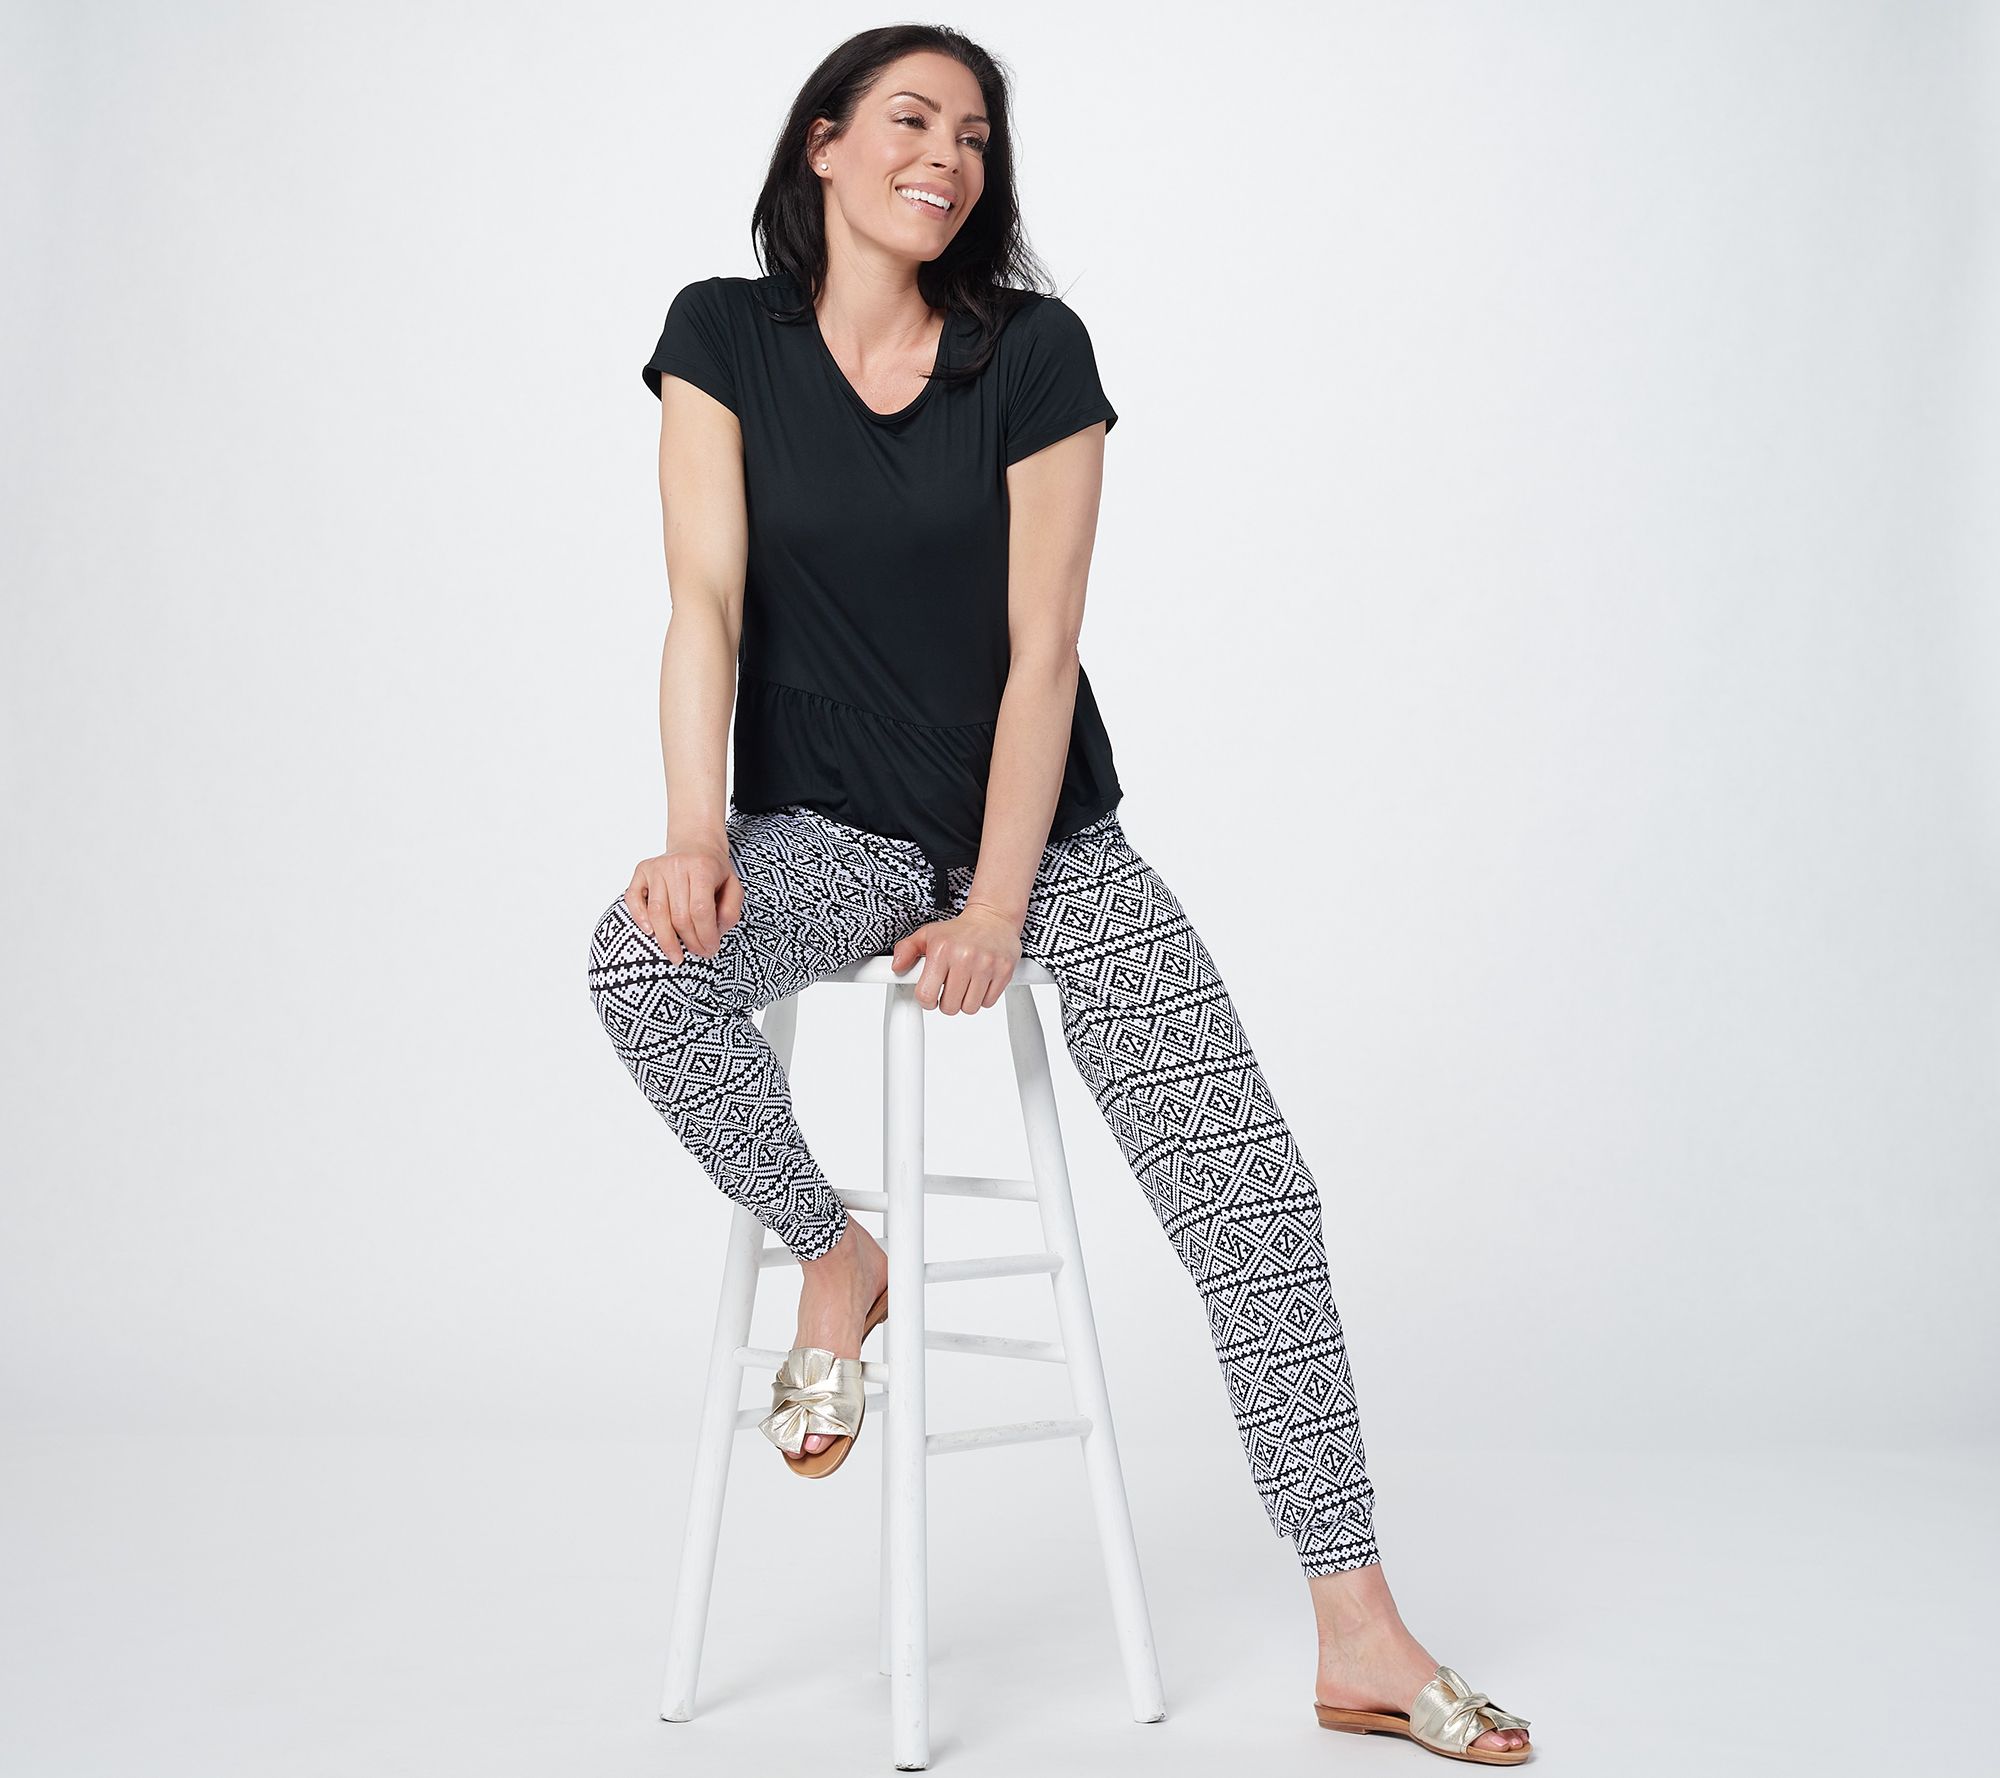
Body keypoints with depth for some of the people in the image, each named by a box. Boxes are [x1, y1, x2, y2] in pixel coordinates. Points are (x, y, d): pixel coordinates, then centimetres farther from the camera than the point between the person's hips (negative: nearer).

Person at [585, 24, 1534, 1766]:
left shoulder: (1038, 351, -3)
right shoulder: (724, 337, 0)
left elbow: (1040, 648, -7)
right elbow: (707, 600, -9)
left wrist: (998, 907, -13)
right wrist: (695, 832, -25)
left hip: (1046, 834, 0)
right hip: (825, 829, 0)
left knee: (1252, 1188, -13)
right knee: (640, 960, -33)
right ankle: (834, 1259, -5)